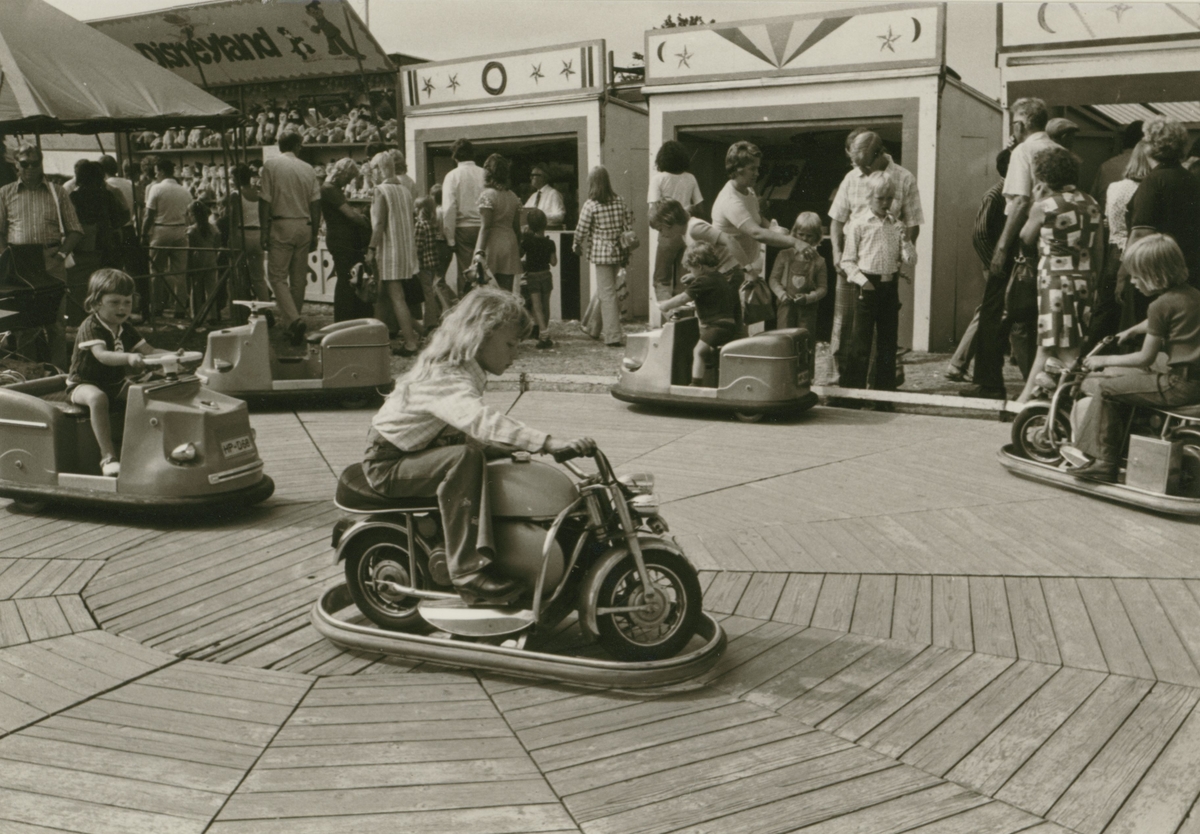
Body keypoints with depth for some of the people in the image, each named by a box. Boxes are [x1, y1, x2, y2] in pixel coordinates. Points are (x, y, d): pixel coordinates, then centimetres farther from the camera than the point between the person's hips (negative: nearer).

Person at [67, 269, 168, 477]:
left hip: (116, 384, 7)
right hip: (84, 384, -7)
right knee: (98, 398, -39)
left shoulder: (126, 329, 8)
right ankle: (108, 456, -40)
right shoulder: (90, 327, -15)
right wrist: (128, 357, -52)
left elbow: (149, 351, 2)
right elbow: (102, 355, -33)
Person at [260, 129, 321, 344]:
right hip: (304, 226, 4)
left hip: (282, 225, -4)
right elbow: (315, 204, 6)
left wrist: (264, 230, -2)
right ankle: (290, 325, 16)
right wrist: (314, 234, 13)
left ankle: (293, 319, -20)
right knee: (299, 278, 9)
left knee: (277, 275, -1)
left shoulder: (271, 165, -4)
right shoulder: (308, 168, 6)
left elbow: (265, 200, -7)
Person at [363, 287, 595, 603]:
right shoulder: (444, 377, -27)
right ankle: (469, 568, -32)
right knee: (466, 456, -32)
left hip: (417, 456, 10)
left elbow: (477, 428, 12)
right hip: (389, 465, -10)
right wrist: (548, 443, -51)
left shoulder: (465, 372, 5)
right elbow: (482, 422, -44)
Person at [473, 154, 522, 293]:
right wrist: (519, 248, 21)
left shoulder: (487, 195, -7)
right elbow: (517, 226, 12)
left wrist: (479, 251, -17)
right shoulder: (513, 197, 10)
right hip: (510, 244, 6)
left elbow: (485, 227, -14)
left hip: (493, 245, -6)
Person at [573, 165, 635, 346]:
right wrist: (626, 247, 20)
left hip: (601, 253, -5)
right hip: (618, 251, 5)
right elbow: (629, 225, 9)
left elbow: (581, 230, -6)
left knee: (607, 293, -3)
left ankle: (613, 336, -5)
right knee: (607, 289, 19)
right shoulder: (619, 201, 4)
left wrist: (577, 247, 12)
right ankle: (606, 329, 27)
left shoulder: (590, 205, -11)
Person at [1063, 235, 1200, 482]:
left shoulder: (1161, 305, -15)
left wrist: (1105, 360, 1)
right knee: (1123, 378, 25)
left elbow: (1145, 358, -10)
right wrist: (1131, 331, 41)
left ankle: (1102, 460, 0)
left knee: (1104, 388, -5)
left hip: (1179, 385, -10)